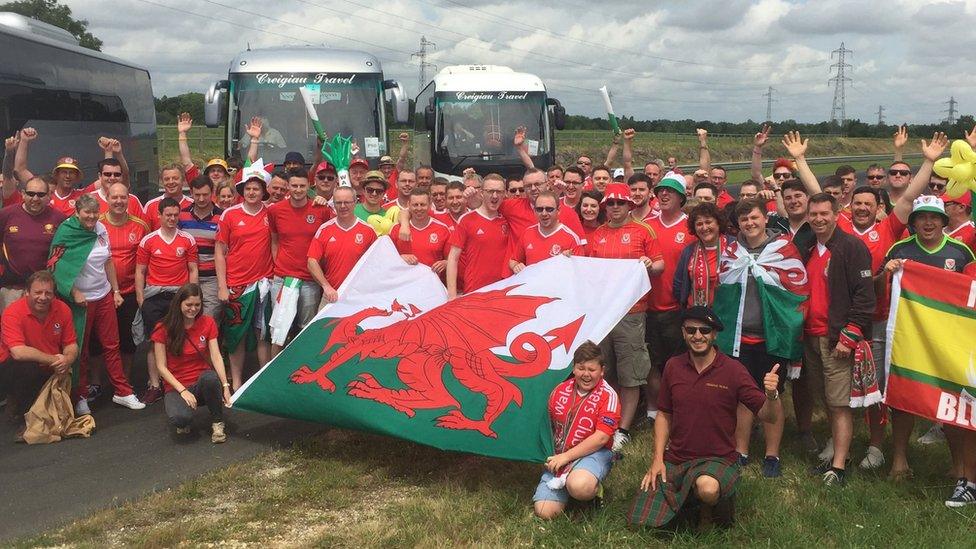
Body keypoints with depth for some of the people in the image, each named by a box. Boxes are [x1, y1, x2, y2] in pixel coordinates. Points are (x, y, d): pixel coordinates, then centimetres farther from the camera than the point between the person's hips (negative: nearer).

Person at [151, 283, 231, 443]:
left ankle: (217, 423, -13)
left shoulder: (207, 323, 2)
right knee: (180, 418, -35)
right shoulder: (163, 329, -6)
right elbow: (161, 367, -6)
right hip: (176, 386, -2)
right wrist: (183, 390, -18)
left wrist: (225, 385, -22)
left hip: (203, 383, 2)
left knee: (210, 377, -37)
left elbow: (216, 356, -8)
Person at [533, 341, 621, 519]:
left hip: (594, 454, -4)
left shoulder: (608, 396, -8)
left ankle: (593, 489, -3)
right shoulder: (560, 391, 8)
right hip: (559, 456, 4)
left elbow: (601, 438, -16)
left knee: (579, 486, -40)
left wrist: (566, 456, -16)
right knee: (544, 512, -13)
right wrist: (552, 456, 6)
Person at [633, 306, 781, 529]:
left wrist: (771, 395, -32)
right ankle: (686, 497, 21)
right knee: (643, 521, -8)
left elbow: (769, 417, -10)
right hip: (675, 459, 4)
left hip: (717, 458, -3)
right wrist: (658, 459, 2)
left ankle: (710, 506, 0)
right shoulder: (673, 366, 1)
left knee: (708, 489, -38)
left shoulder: (732, 370, -10)